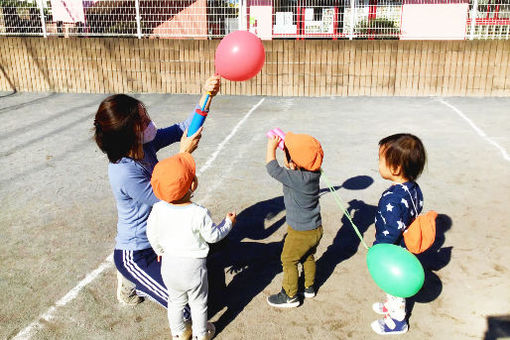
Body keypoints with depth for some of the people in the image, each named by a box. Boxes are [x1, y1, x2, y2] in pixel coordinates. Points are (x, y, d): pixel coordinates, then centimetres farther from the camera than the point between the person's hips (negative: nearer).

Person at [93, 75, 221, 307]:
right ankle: (131, 282, 15)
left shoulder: (145, 144, -9)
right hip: (136, 255, -8)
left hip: (157, 241, 8)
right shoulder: (125, 172, -32)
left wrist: (206, 95, -15)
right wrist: (184, 154, -26)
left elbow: (184, 129, -3)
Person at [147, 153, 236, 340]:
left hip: (169, 263, 4)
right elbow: (213, 236, -13)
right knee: (198, 303, 21)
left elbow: (152, 234, -2)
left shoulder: (158, 209, -16)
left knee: (175, 300, 26)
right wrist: (228, 222, 5)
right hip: (193, 267, -3)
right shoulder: (199, 213, -28)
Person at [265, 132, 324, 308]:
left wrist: (272, 146, -18)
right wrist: (289, 142, 2)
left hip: (300, 233, -8)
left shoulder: (295, 178, -32)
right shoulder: (314, 173, -10)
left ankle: (290, 296, 27)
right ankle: (309, 287, 47)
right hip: (316, 229, 8)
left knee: (288, 260, 13)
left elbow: (272, 168, -30)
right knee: (308, 257, 28)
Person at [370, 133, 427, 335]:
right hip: (406, 249, 8)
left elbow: (392, 232, -31)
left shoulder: (391, 200, -36)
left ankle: (397, 321, 36)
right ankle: (391, 306, 52)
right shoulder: (414, 188, -8)